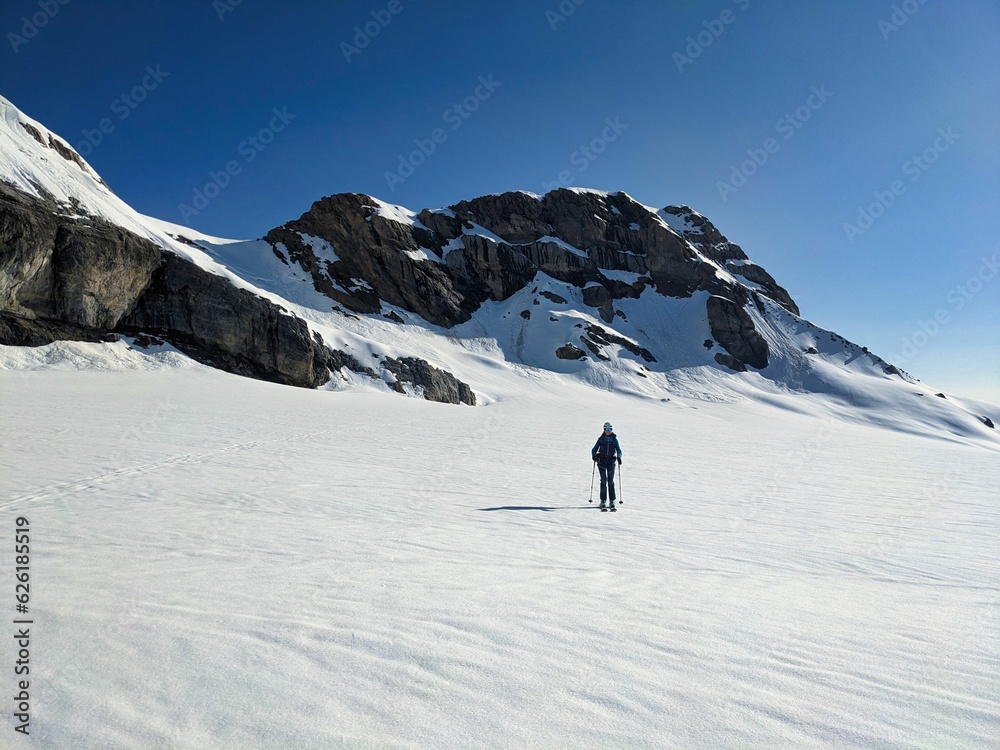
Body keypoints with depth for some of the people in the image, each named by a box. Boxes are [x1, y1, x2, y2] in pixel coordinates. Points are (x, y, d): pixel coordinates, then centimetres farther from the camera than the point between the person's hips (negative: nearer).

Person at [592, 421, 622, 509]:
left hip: (611, 461, 0)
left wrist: (619, 457, -16)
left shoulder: (614, 439, 8)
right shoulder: (601, 439, 9)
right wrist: (594, 455, -13)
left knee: (611, 481, -3)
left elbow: (619, 450, 4)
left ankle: (612, 501, 0)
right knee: (603, 481, -5)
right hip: (602, 461, 0)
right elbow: (594, 449, 8)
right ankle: (603, 501, -2)